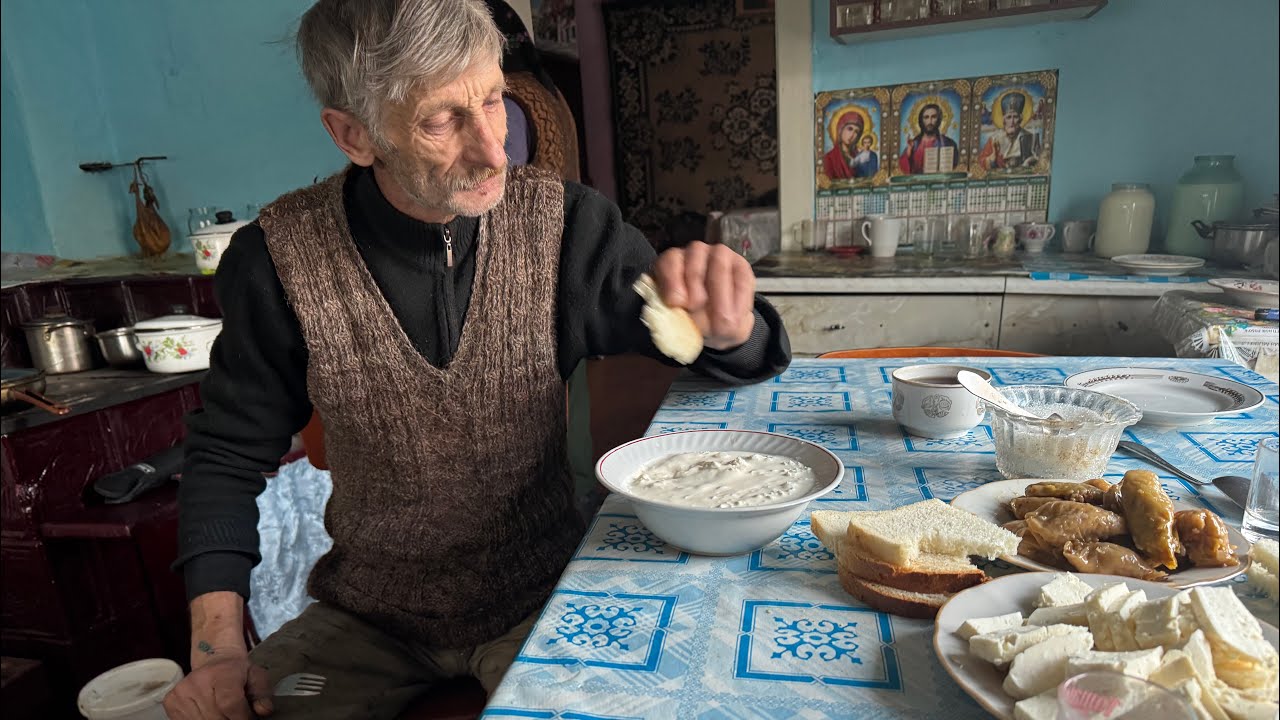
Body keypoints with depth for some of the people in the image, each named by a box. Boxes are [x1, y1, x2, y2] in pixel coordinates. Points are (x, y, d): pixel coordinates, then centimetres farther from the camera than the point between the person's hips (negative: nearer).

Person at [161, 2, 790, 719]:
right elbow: (230, 454, 0)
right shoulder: (279, 256, -13)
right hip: (367, 616, 1)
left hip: (538, 598, 0)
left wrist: (730, 328, -30)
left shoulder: (561, 221, -13)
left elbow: (750, 359, -5)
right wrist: (218, 644, -11)